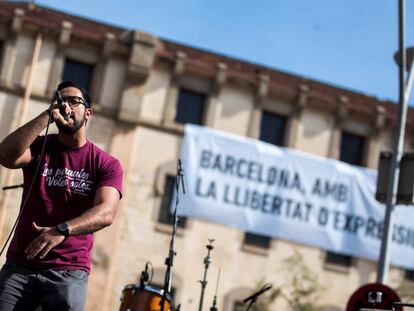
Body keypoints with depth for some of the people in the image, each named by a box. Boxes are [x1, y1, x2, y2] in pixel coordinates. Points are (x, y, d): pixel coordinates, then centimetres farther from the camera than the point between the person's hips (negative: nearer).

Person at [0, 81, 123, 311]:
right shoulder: (38, 146, 8)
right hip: (19, 265, 1)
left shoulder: (106, 164, 2)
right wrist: (47, 115, -12)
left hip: (69, 272, -1)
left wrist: (61, 230, -30)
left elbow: (105, 213, -14)